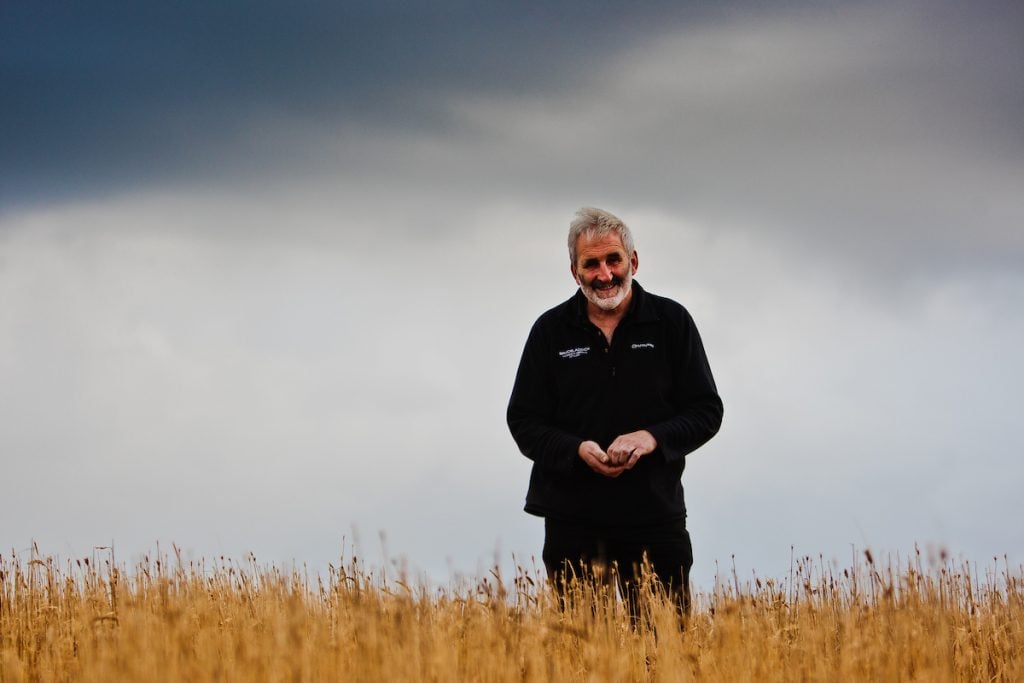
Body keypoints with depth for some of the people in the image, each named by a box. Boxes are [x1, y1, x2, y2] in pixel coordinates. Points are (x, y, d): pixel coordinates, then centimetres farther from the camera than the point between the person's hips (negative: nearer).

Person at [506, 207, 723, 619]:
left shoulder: (671, 322, 4)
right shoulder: (551, 330, 6)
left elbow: (707, 411, 5)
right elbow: (523, 421, 6)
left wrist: (653, 438, -15)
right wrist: (578, 449, -13)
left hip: (655, 513, -1)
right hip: (572, 517, 1)